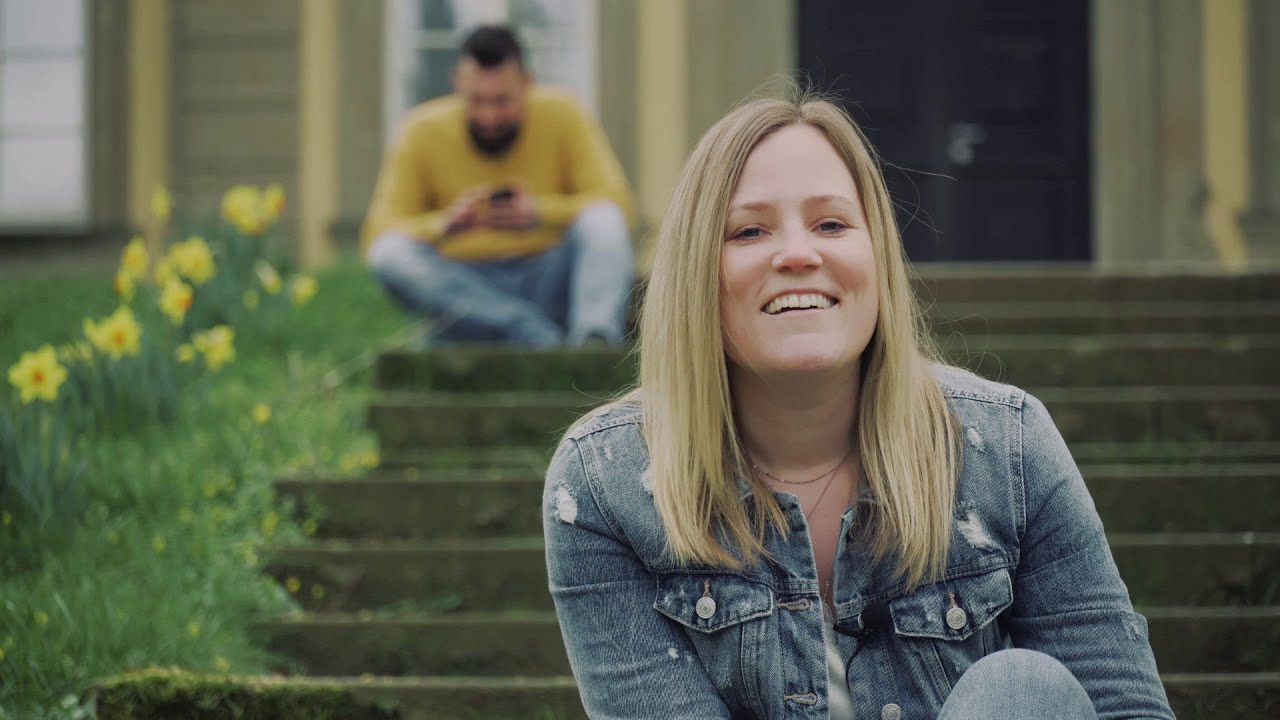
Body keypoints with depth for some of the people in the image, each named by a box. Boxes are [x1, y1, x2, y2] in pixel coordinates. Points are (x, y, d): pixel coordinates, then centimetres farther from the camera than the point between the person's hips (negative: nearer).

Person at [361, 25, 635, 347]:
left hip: (548, 283, 0)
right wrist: (443, 225, -31)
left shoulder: (561, 115, -1)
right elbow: (376, 234, -9)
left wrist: (542, 213, -28)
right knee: (390, 253, -29)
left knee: (603, 222, -26)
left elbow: (616, 203, -9)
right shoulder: (423, 132, -2)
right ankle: (538, 335, -39)